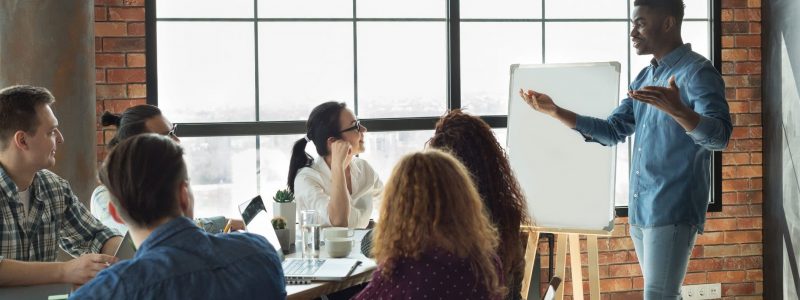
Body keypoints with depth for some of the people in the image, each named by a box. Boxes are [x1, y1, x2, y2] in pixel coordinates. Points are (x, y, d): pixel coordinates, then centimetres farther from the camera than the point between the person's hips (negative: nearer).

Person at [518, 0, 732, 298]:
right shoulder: (644, 78, 15)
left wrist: (676, 109, -43)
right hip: (639, 210, 9)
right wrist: (555, 111, 8)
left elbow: (719, 136, -23)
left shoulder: (697, 73, -11)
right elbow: (613, 131, 18)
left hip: (672, 211, -9)